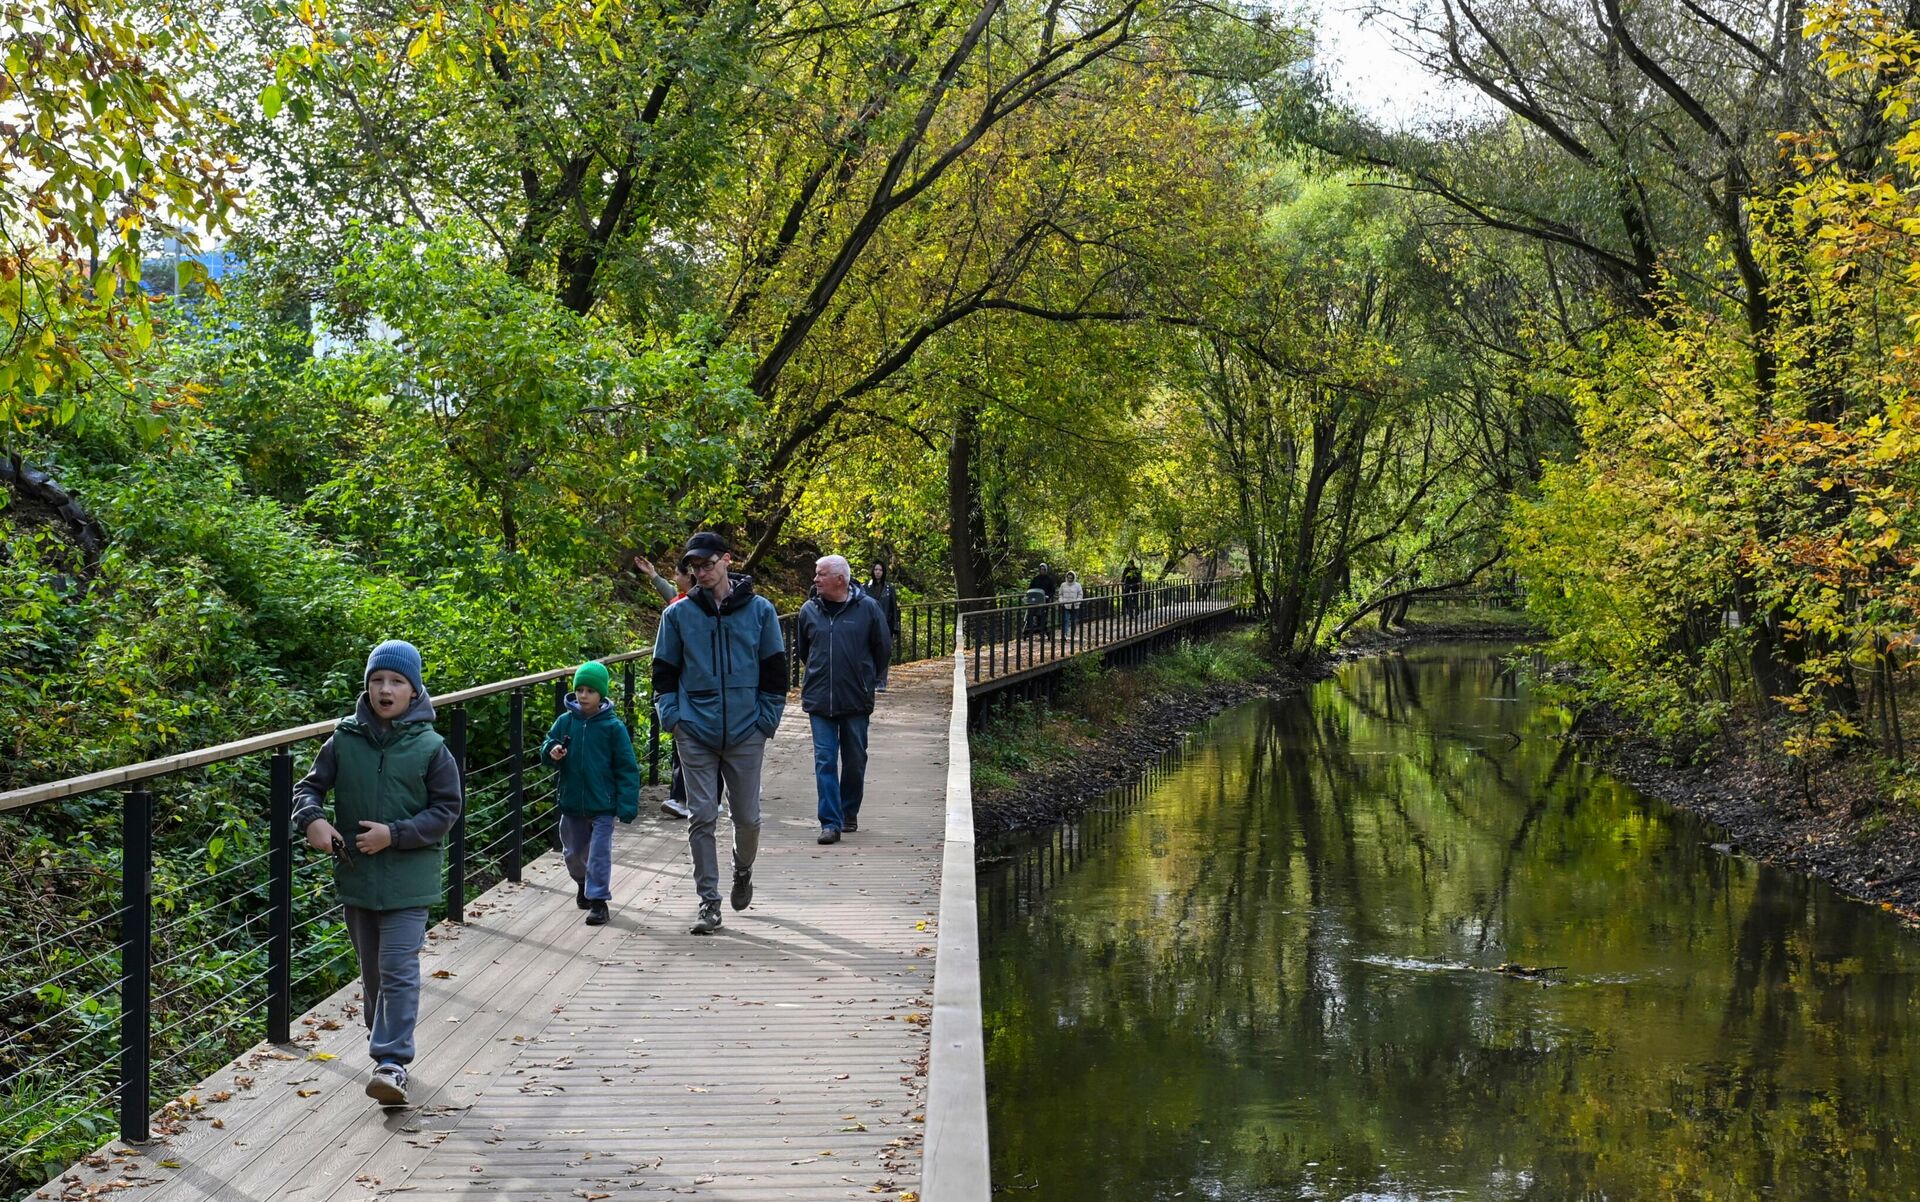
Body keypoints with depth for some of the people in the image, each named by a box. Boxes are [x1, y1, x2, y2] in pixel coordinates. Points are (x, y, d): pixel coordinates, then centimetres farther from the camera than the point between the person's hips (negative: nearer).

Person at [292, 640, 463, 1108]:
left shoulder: (431, 747, -7)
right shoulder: (344, 740, 0)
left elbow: (447, 810, -5)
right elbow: (309, 787, 6)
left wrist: (395, 834, -17)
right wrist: (312, 819, -16)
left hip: (408, 879, -4)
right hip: (356, 876, 4)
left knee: (399, 971, -9)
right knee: (372, 972, 17)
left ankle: (391, 1060, -8)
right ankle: (387, 1045, 33)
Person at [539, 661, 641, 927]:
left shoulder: (613, 726, -9)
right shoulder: (565, 722, 0)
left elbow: (626, 768, -7)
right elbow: (547, 748, 6)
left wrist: (628, 804, -13)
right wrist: (552, 753, -19)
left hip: (602, 805, -4)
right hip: (571, 803, 4)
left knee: (599, 854, -4)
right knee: (573, 852, 19)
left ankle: (598, 899, 5)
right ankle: (583, 883, 45)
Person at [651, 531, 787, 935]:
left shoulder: (759, 610, 2)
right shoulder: (678, 614, 4)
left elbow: (775, 668, 6)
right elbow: (664, 670, 10)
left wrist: (768, 718, 0)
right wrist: (671, 716, -2)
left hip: (746, 733, 0)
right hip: (695, 733, 0)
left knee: (747, 817, 7)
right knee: (702, 818, -2)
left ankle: (743, 871, 37)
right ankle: (709, 901, 5)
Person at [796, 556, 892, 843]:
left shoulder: (867, 608, -4)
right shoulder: (809, 611, 2)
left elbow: (883, 649, 6)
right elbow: (800, 649, 18)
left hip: (856, 701, -1)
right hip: (819, 701, 1)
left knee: (855, 761, 10)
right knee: (825, 761, -4)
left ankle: (849, 812, 28)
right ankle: (830, 822, -3)